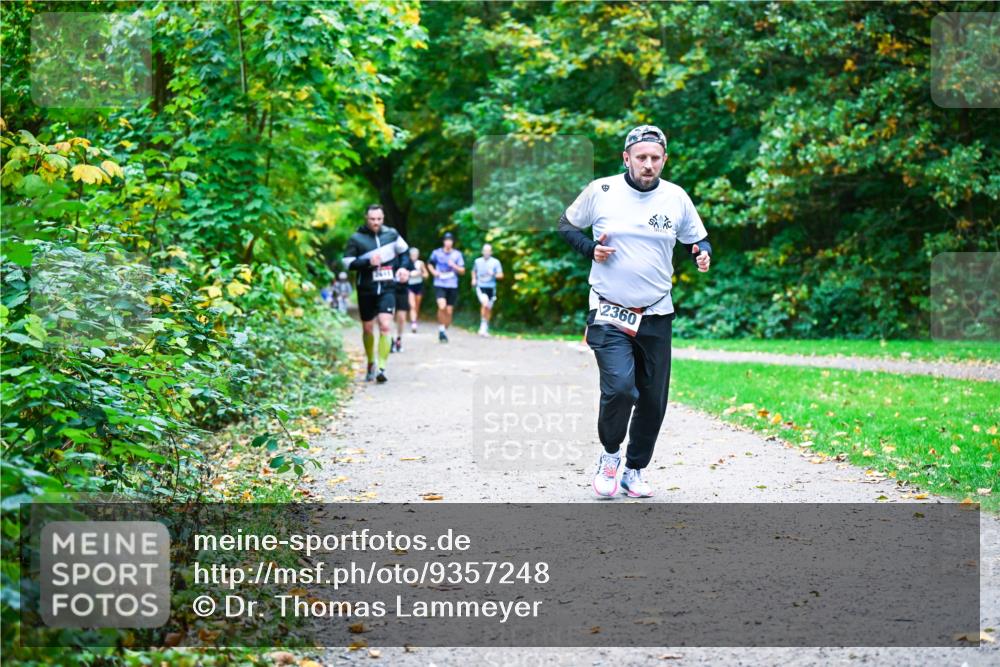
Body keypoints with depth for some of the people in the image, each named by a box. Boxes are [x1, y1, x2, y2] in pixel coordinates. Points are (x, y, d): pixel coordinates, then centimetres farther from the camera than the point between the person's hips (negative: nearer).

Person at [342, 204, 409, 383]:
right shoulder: (356, 238, -3)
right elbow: (348, 262, -7)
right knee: (368, 329, 11)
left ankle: (382, 368, -18)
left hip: (387, 289, 0)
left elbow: (404, 251, 19)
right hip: (366, 290, 0)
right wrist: (368, 262, -20)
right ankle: (371, 363, 33)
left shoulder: (391, 234, 4)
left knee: (385, 326, -16)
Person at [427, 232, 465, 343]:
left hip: (452, 286, 2)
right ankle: (441, 328, -4)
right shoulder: (437, 253, 2)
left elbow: (462, 271, 3)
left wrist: (454, 266, -15)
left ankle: (445, 331, 24)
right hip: (439, 285, -1)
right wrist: (433, 272, 1)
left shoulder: (457, 254, 2)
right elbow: (430, 263, 20)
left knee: (449, 311, 5)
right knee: (442, 306, -23)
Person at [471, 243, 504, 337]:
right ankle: (483, 325, -14)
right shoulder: (477, 261, 5)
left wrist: (493, 274, -21)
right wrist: (474, 279, 7)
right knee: (485, 303, -24)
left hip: (491, 288, 1)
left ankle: (486, 328, 27)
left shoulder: (495, 262, -2)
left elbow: (501, 275, -3)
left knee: (488, 308, 9)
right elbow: (474, 271, 25)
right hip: (480, 287, -1)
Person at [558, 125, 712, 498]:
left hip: (656, 316, 3)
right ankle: (610, 454, 8)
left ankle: (635, 471, 25)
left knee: (653, 400, 5)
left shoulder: (676, 198, 3)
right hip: (609, 315, -3)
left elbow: (697, 240, 15)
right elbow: (566, 226, 10)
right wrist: (590, 249, -8)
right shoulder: (601, 191, -3)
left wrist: (703, 255, -8)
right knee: (619, 387, -20)